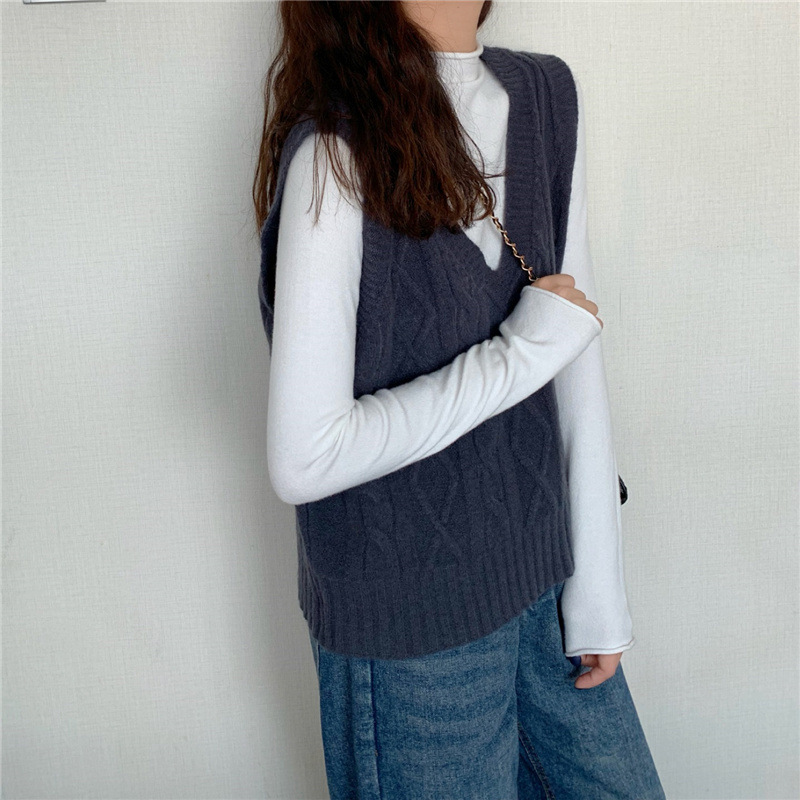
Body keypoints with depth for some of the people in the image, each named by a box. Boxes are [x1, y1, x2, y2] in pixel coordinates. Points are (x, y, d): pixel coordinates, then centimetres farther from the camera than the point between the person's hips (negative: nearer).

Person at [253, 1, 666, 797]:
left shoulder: (548, 96, 0)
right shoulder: (338, 149, -20)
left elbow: (576, 354, 1)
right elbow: (304, 460, -23)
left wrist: (598, 579, 2)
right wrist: (523, 350, -18)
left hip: (541, 576, 6)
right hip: (411, 621, -6)